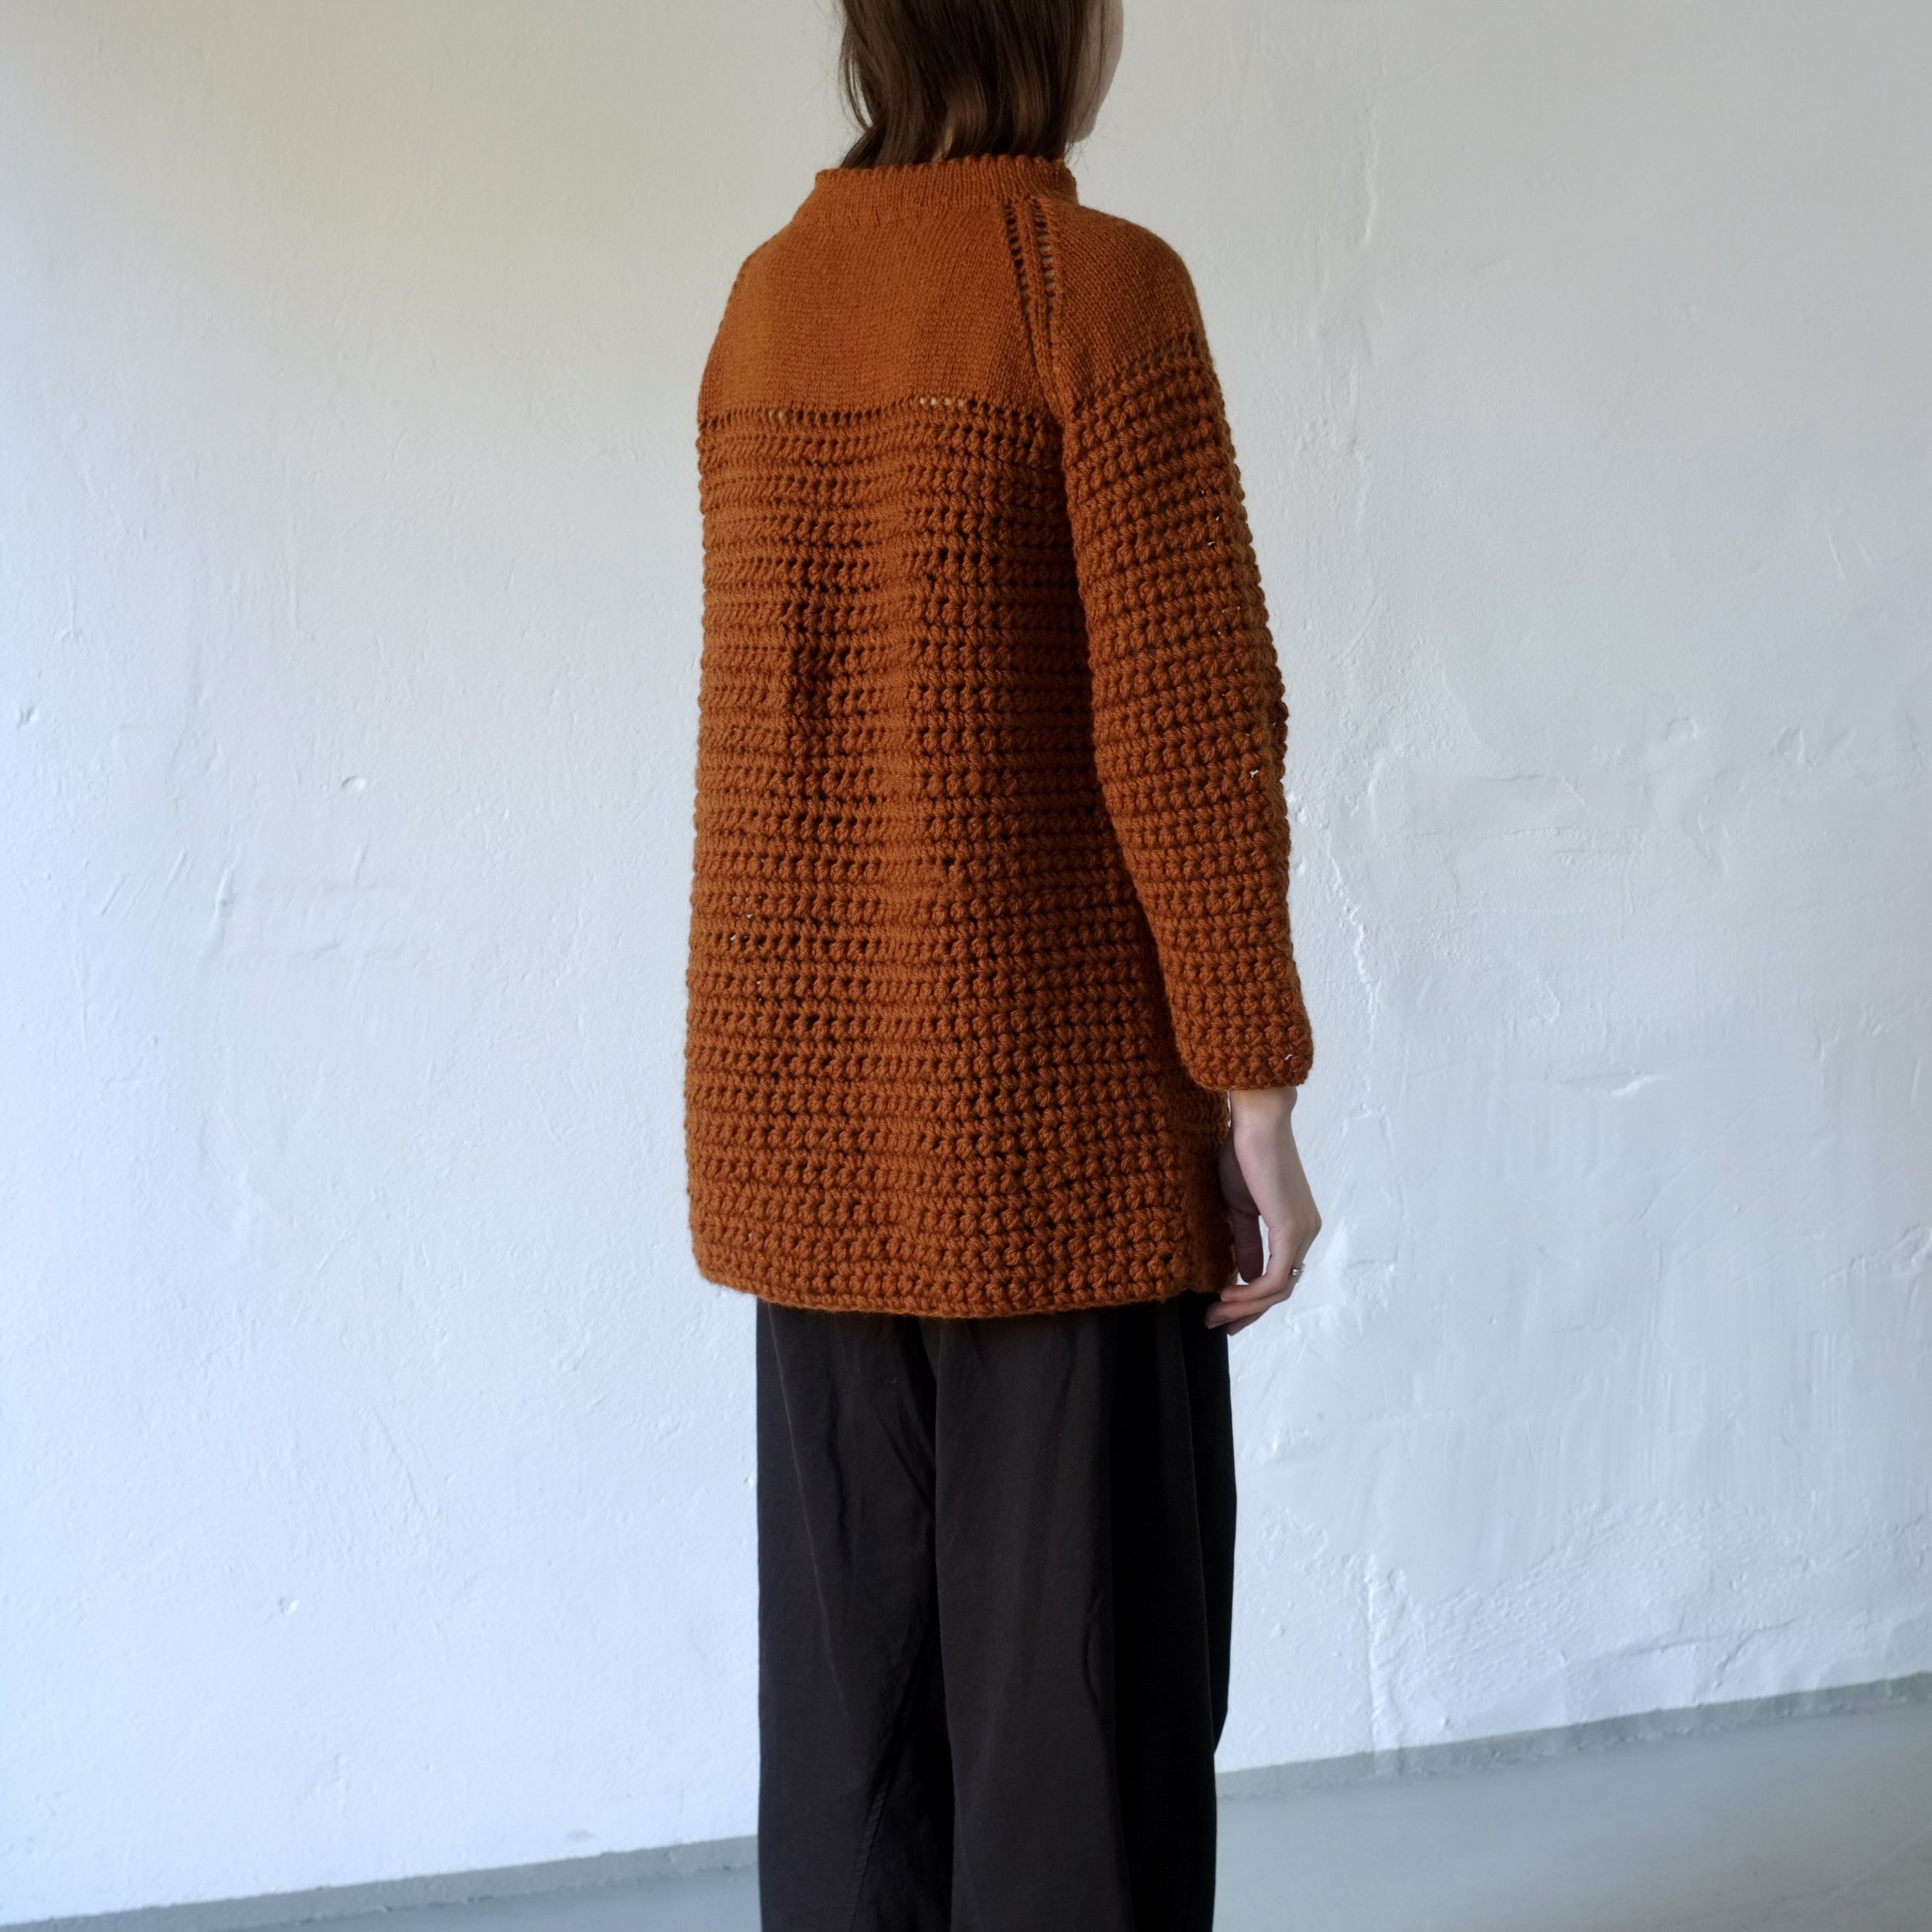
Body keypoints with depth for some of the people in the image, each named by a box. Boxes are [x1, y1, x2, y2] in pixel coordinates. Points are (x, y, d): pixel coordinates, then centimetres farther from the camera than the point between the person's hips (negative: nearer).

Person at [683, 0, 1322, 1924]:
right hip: (1045, 1102, -6)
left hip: (807, 1099, 6)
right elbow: (1185, 721, -16)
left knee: (849, 1664, 12)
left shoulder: (765, 299, 9)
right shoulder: (1102, 282, -12)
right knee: (1081, 1680, 2)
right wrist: (1257, 1094, -10)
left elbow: (780, 695, 12)